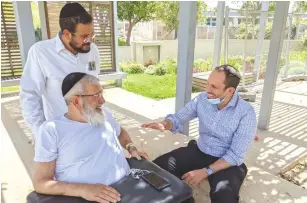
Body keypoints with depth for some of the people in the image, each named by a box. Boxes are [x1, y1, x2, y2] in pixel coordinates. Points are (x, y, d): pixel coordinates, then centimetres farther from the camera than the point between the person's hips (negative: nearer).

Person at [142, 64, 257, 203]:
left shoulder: (246, 113, -19)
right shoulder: (202, 99, -7)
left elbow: (235, 156, -19)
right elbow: (178, 118, 3)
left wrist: (205, 172, -26)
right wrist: (164, 124, -20)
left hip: (227, 162, -3)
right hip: (199, 151, 4)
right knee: (158, 167, -14)